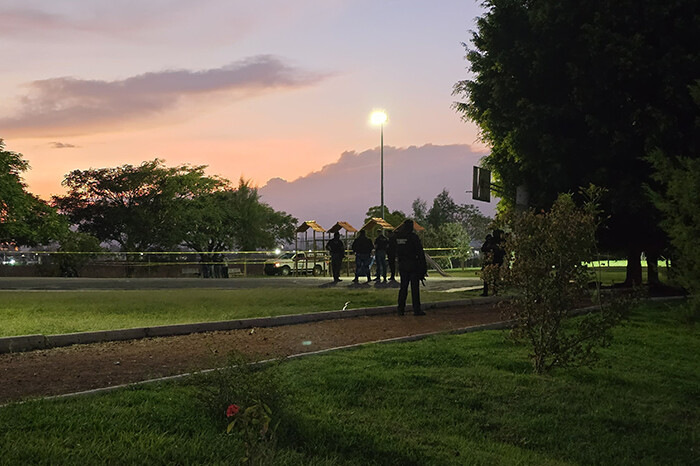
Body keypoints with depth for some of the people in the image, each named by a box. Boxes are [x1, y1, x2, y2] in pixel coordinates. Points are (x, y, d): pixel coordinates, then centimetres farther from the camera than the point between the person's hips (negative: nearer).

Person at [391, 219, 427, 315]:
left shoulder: (396, 236, 2)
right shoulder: (413, 237, -12)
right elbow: (420, 252, -11)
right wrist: (424, 267, -6)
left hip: (402, 265, 5)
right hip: (413, 265, -5)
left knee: (403, 287, 11)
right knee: (415, 288, -1)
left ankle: (401, 309, 10)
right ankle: (416, 309, 0)